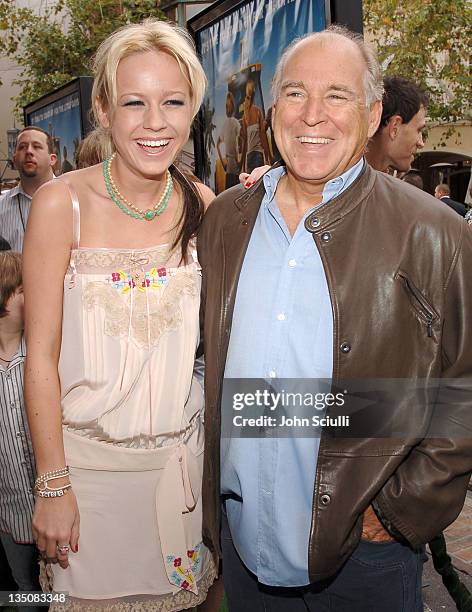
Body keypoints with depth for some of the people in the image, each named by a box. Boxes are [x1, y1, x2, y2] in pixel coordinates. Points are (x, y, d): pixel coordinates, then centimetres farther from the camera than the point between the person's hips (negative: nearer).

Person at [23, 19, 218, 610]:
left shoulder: (201, 205, -3)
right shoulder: (62, 204, -14)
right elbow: (41, 355, -11)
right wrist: (52, 484, -10)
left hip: (178, 453, 3)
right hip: (88, 457, -3)